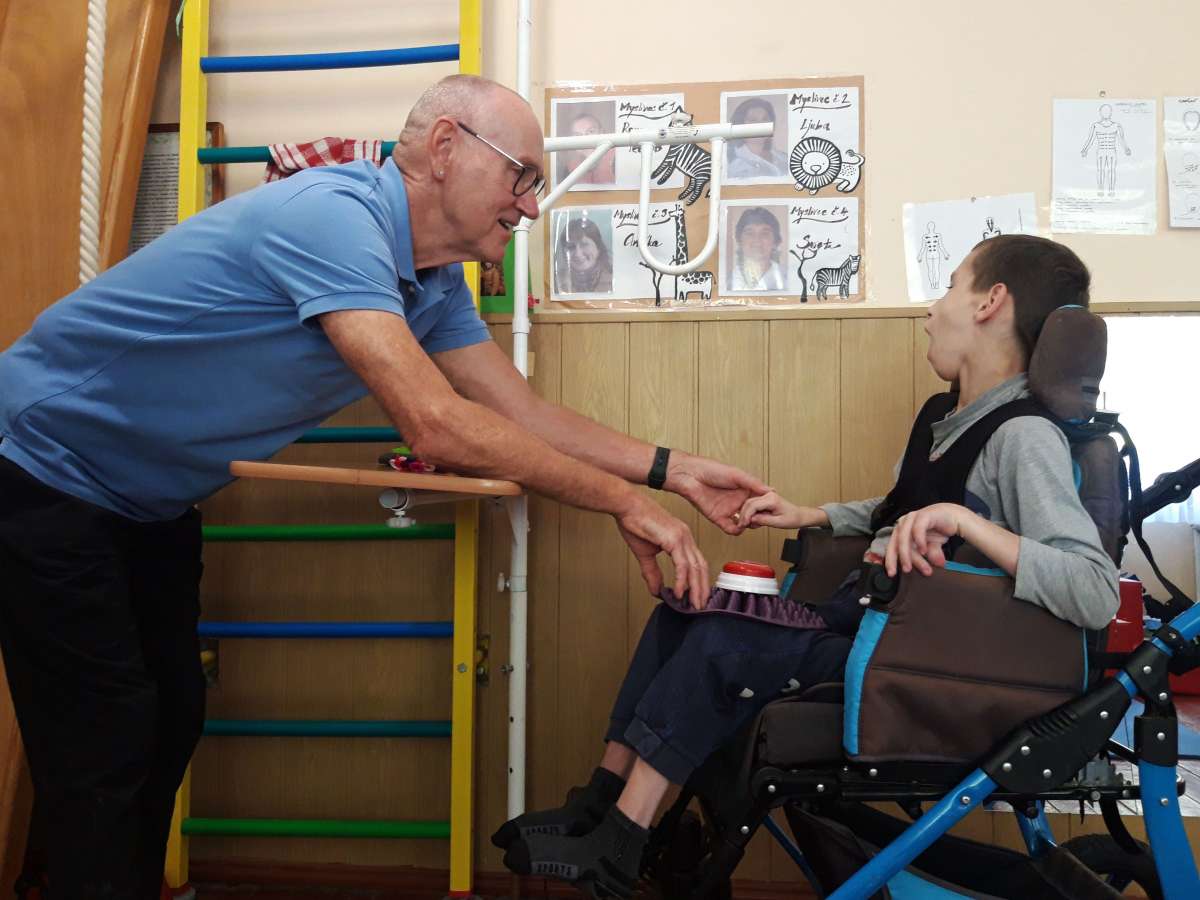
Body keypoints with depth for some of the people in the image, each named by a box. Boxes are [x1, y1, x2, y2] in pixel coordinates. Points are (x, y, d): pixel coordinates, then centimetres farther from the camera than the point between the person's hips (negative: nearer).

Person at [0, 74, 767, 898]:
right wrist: (624, 501, -29)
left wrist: (672, 471, -5)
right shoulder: (332, 218, -31)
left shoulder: (434, 284, -1)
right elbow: (436, 426, -37)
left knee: (171, 721, 13)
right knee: (106, 747, -4)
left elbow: (525, 413, 3)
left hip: (148, 499, 9)